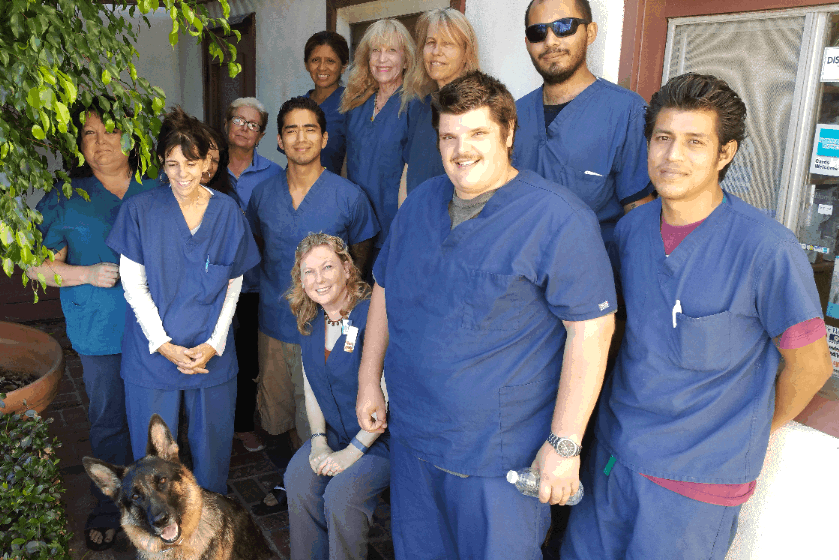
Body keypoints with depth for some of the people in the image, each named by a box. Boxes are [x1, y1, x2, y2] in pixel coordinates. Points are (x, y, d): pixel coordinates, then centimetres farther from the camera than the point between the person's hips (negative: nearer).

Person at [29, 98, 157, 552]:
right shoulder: (65, 199, 1)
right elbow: (38, 265, 2)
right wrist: (88, 274, -13)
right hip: (101, 335, -1)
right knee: (107, 422, 11)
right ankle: (107, 510, 30)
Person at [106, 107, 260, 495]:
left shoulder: (227, 212, 1)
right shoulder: (140, 210, -4)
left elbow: (233, 286, 4)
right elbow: (133, 285, -4)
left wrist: (213, 345, -6)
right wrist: (165, 346, -10)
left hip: (212, 355, 1)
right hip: (153, 354, -1)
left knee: (211, 446, 12)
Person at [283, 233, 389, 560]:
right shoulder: (308, 322, 4)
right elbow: (311, 389, 10)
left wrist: (353, 451, -18)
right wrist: (319, 440, -3)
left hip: (382, 438, -6)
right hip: (334, 434, 6)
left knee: (341, 494, -25)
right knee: (298, 479, -17)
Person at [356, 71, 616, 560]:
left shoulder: (558, 218, -16)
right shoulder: (419, 205, 5)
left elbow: (592, 328, -18)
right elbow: (384, 291, 14)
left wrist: (564, 444, -18)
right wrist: (369, 382, 13)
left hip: (498, 455, -6)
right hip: (411, 437, 6)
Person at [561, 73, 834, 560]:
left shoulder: (766, 248, -20)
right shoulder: (631, 228, -2)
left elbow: (810, 365, -9)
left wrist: (751, 434, 3)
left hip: (697, 481, -5)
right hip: (613, 450, 5)